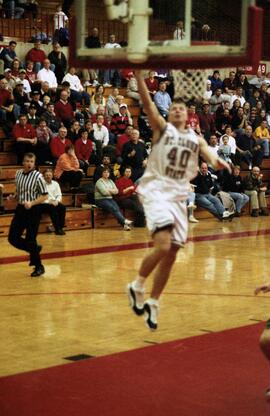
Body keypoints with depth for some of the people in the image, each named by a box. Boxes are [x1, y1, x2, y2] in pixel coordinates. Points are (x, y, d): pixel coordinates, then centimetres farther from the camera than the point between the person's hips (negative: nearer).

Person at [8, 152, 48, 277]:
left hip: (33, 210, -6)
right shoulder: (18, 174, 4)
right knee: (13, 238, 4)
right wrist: (14, 197, 2)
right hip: (20, 209, 6)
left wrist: (32, 203, -23)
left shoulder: (37, 176, -13)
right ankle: (34, 249, 29)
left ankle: (39, 266, 13)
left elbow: (44, 196, -11)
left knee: (30, 240, -4)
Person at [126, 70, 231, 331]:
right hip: (156, 191, -5)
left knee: (171, 253, 6)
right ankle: (137, 286, 2)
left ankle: (153, 303, 21)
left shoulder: (196, 139, 13)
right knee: (163, 246, -21)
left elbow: (210, 157, -2)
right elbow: (147, 104, -11)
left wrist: (217, 162, -27)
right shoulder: (161, 128, 2)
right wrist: (138, 74, -23)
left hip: (179, 197, 5)